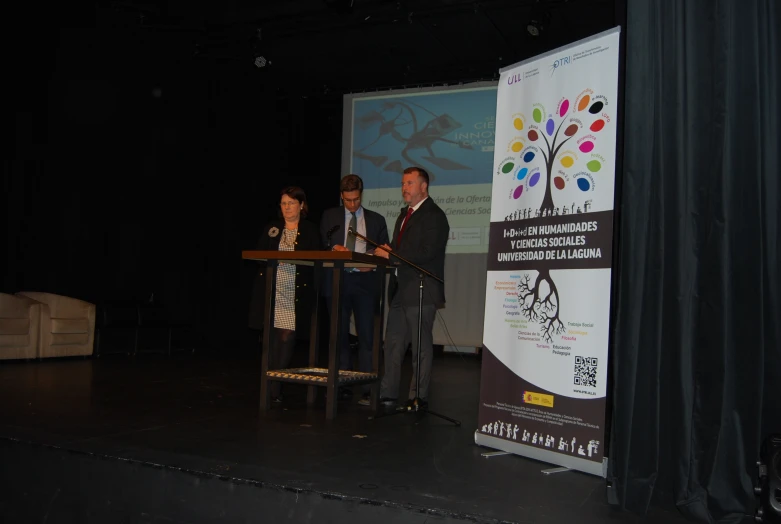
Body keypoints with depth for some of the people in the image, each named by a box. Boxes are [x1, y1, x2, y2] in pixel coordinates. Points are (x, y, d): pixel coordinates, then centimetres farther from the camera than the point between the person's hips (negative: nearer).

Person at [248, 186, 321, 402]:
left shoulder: (311, 231, 4)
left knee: (286, 339, -5)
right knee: (271, 341, 5)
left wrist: (294, 259, -13)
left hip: (295, 295, -2)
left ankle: (276, 389, 3)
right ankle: (268, 386, 16)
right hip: (271, 292, 2)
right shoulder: (271, 228, 12)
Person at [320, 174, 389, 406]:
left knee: (366, 336, -4)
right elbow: (321, 247, 11)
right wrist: (334, 248, -10)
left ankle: (367, 389, -1)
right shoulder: (329, 216, 12)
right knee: (339, 336, 8)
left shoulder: (376, 220, 10)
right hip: (337, 281, 1)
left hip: (365, 282, -1)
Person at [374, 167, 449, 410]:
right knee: (393, 343, 10)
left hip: (421, 290, -9)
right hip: (400, 289, 9)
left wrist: (390, 255, -17)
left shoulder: (434, 215, -8)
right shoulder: (404, 214, 20)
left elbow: (427, 253, -20)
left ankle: (419, 397, 8)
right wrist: (388, 250, 0)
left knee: (421, 346, 0)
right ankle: (387, 394, 17)